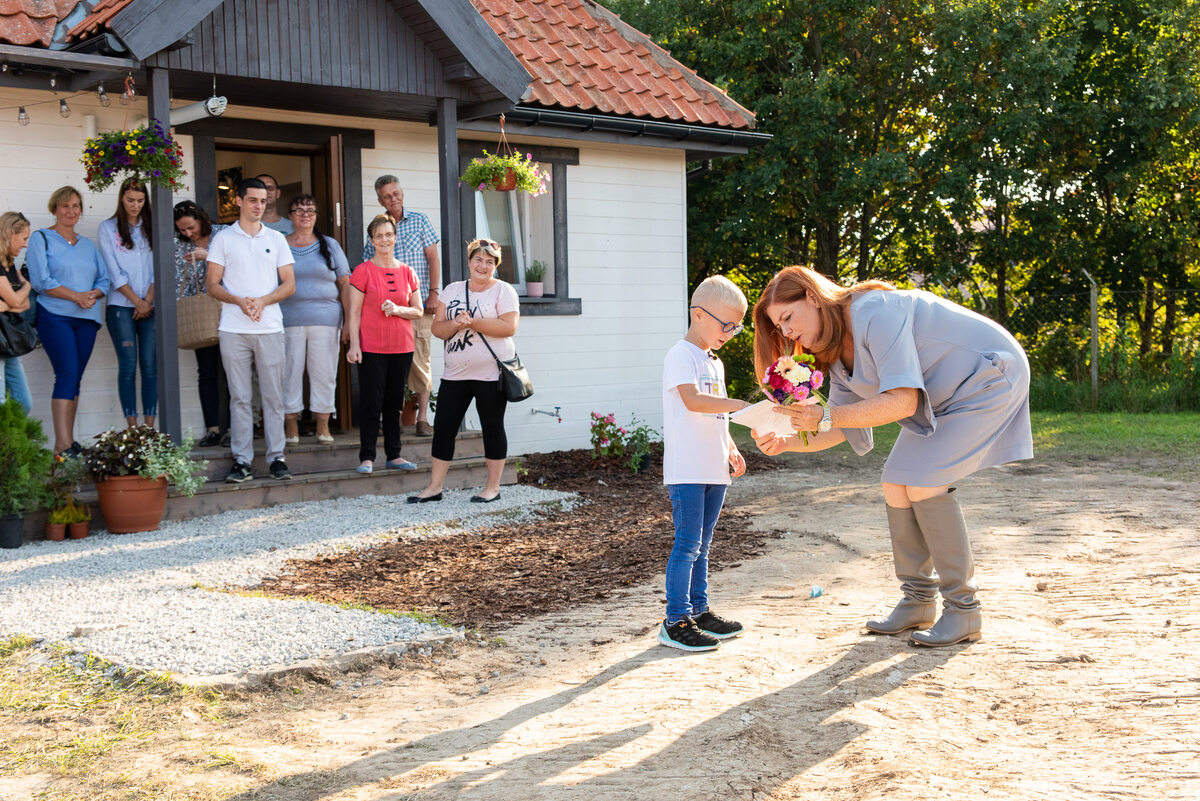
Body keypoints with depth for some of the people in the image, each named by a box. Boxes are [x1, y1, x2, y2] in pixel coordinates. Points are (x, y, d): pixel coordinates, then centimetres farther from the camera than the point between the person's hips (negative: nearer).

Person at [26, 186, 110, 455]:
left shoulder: (88, 245, 21)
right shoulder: (41, 239, 5)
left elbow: (105, 280, 16)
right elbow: (41, 280, -6)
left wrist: (93, 295, -6)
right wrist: (76, 296, -13)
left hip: (87, 318, 5)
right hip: (55, 316, -5)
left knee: (75, 378, 4)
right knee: (67, 374, -16)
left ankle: (69, 440, 7)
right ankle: (62, 444, -19)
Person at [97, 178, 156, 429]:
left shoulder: (152, 229, 12)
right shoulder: (107, 228, 5)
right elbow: (113, 272, -1)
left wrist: (148, 301, -5)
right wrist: (137, 301, -6)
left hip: (150, 306, 2)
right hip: (121, 306, -2)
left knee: (150, 366, -2)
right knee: (128, 366, -4)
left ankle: (149, 425, 0)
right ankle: (132, 427, -1)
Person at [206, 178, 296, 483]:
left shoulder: (276, 239, 12)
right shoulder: (223, 239, 7)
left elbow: (289, 284, 8)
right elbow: (213, 285, 4)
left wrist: (263, 300, -9)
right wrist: (239, 301, -14)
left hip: (270, 328, 1)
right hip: (234, 329, -1)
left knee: (273, 395, 1)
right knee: (239, 397, 1)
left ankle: (276, 457, 7)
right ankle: (242, 460, 5)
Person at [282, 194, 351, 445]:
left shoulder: (329, 246, 10)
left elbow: (345, 285, 8)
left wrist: (350, 321, 1)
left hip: (326, 320, 0)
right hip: (289, 319, 0)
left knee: (324, 372, 2)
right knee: (289, 372, 1)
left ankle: (323, 426, 10)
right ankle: (291, 425, 8)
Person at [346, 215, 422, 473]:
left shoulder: (407, 272, 9)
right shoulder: (363, 271, -2)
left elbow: (418, 311, 11)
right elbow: (354, 312, -4)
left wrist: (398, 309, -9)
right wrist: (354, 344, -12)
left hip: (402, 347, 4)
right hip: (372, 348, -4)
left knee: (394, 403, 10)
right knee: (371, 403, -3)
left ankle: (394, 455, 16)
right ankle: (367, 457, 4)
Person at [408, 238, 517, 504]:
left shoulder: (503, 290, 0)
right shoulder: (452, 290, 14)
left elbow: (509, 326, -14)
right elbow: (437, 328, 7)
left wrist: (472, 323, -17)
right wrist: (455, 324, -14)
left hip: (490, 372, -5)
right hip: (455, 372, 5)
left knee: (492, 427, 3)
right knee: (443, 427, 4)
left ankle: (493, 487, 13)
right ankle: (435, 487, 11)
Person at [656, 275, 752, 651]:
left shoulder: (715, 363, 19)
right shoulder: (681, 356, -10)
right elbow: (692, 400, -26)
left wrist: (731, 450, 15)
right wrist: (739, 405, -33)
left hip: (713, 469, 9)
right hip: (686, 469, -9)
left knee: (701, 545, 14)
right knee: (688, 543, -8)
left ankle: (699, 610, 22)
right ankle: (675, 621, -4)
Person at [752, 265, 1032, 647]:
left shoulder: (874, 313, -29)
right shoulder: (837, 351, 1)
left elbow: (902, 401, -36)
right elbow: (843, 430, 2)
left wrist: (824, 416, -34)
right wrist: (788, 442, -14)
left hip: (991, 376, -9)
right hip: (946, 396, 9)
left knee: (923, 482, -18)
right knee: (896, 483, 1)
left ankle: (963, 611, -9)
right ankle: (918, 602, 12)